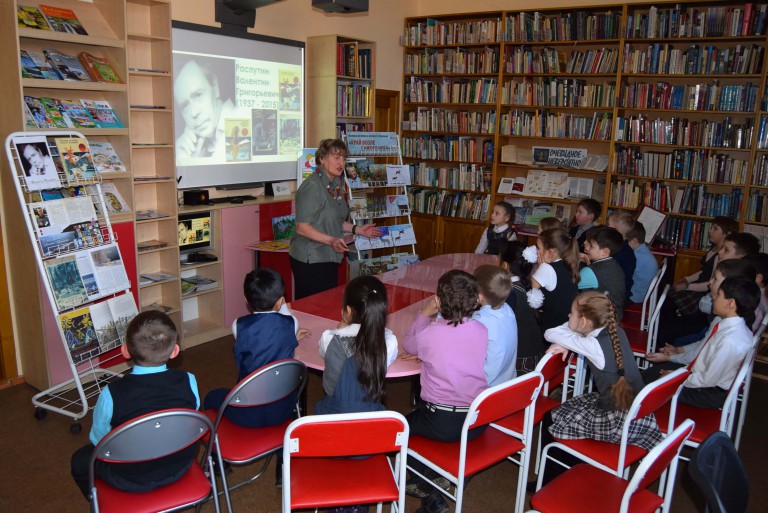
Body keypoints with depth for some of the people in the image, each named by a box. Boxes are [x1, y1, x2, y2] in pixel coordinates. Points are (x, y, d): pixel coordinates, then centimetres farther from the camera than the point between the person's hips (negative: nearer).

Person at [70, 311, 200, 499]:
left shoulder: (111, 394, -27)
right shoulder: (188, 381, -20)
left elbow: (98, 440, -10)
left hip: (132, 481, -3)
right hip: (181, 467, 3)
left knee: (80, 460, 24)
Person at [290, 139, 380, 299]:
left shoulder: (335, 184, 11)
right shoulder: (312, 186, -18)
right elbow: (302, 227, -21)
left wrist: (357, 229, 14)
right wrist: (331, 241, -30)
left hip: (329, 258, 9)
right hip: (310, 260, -9)